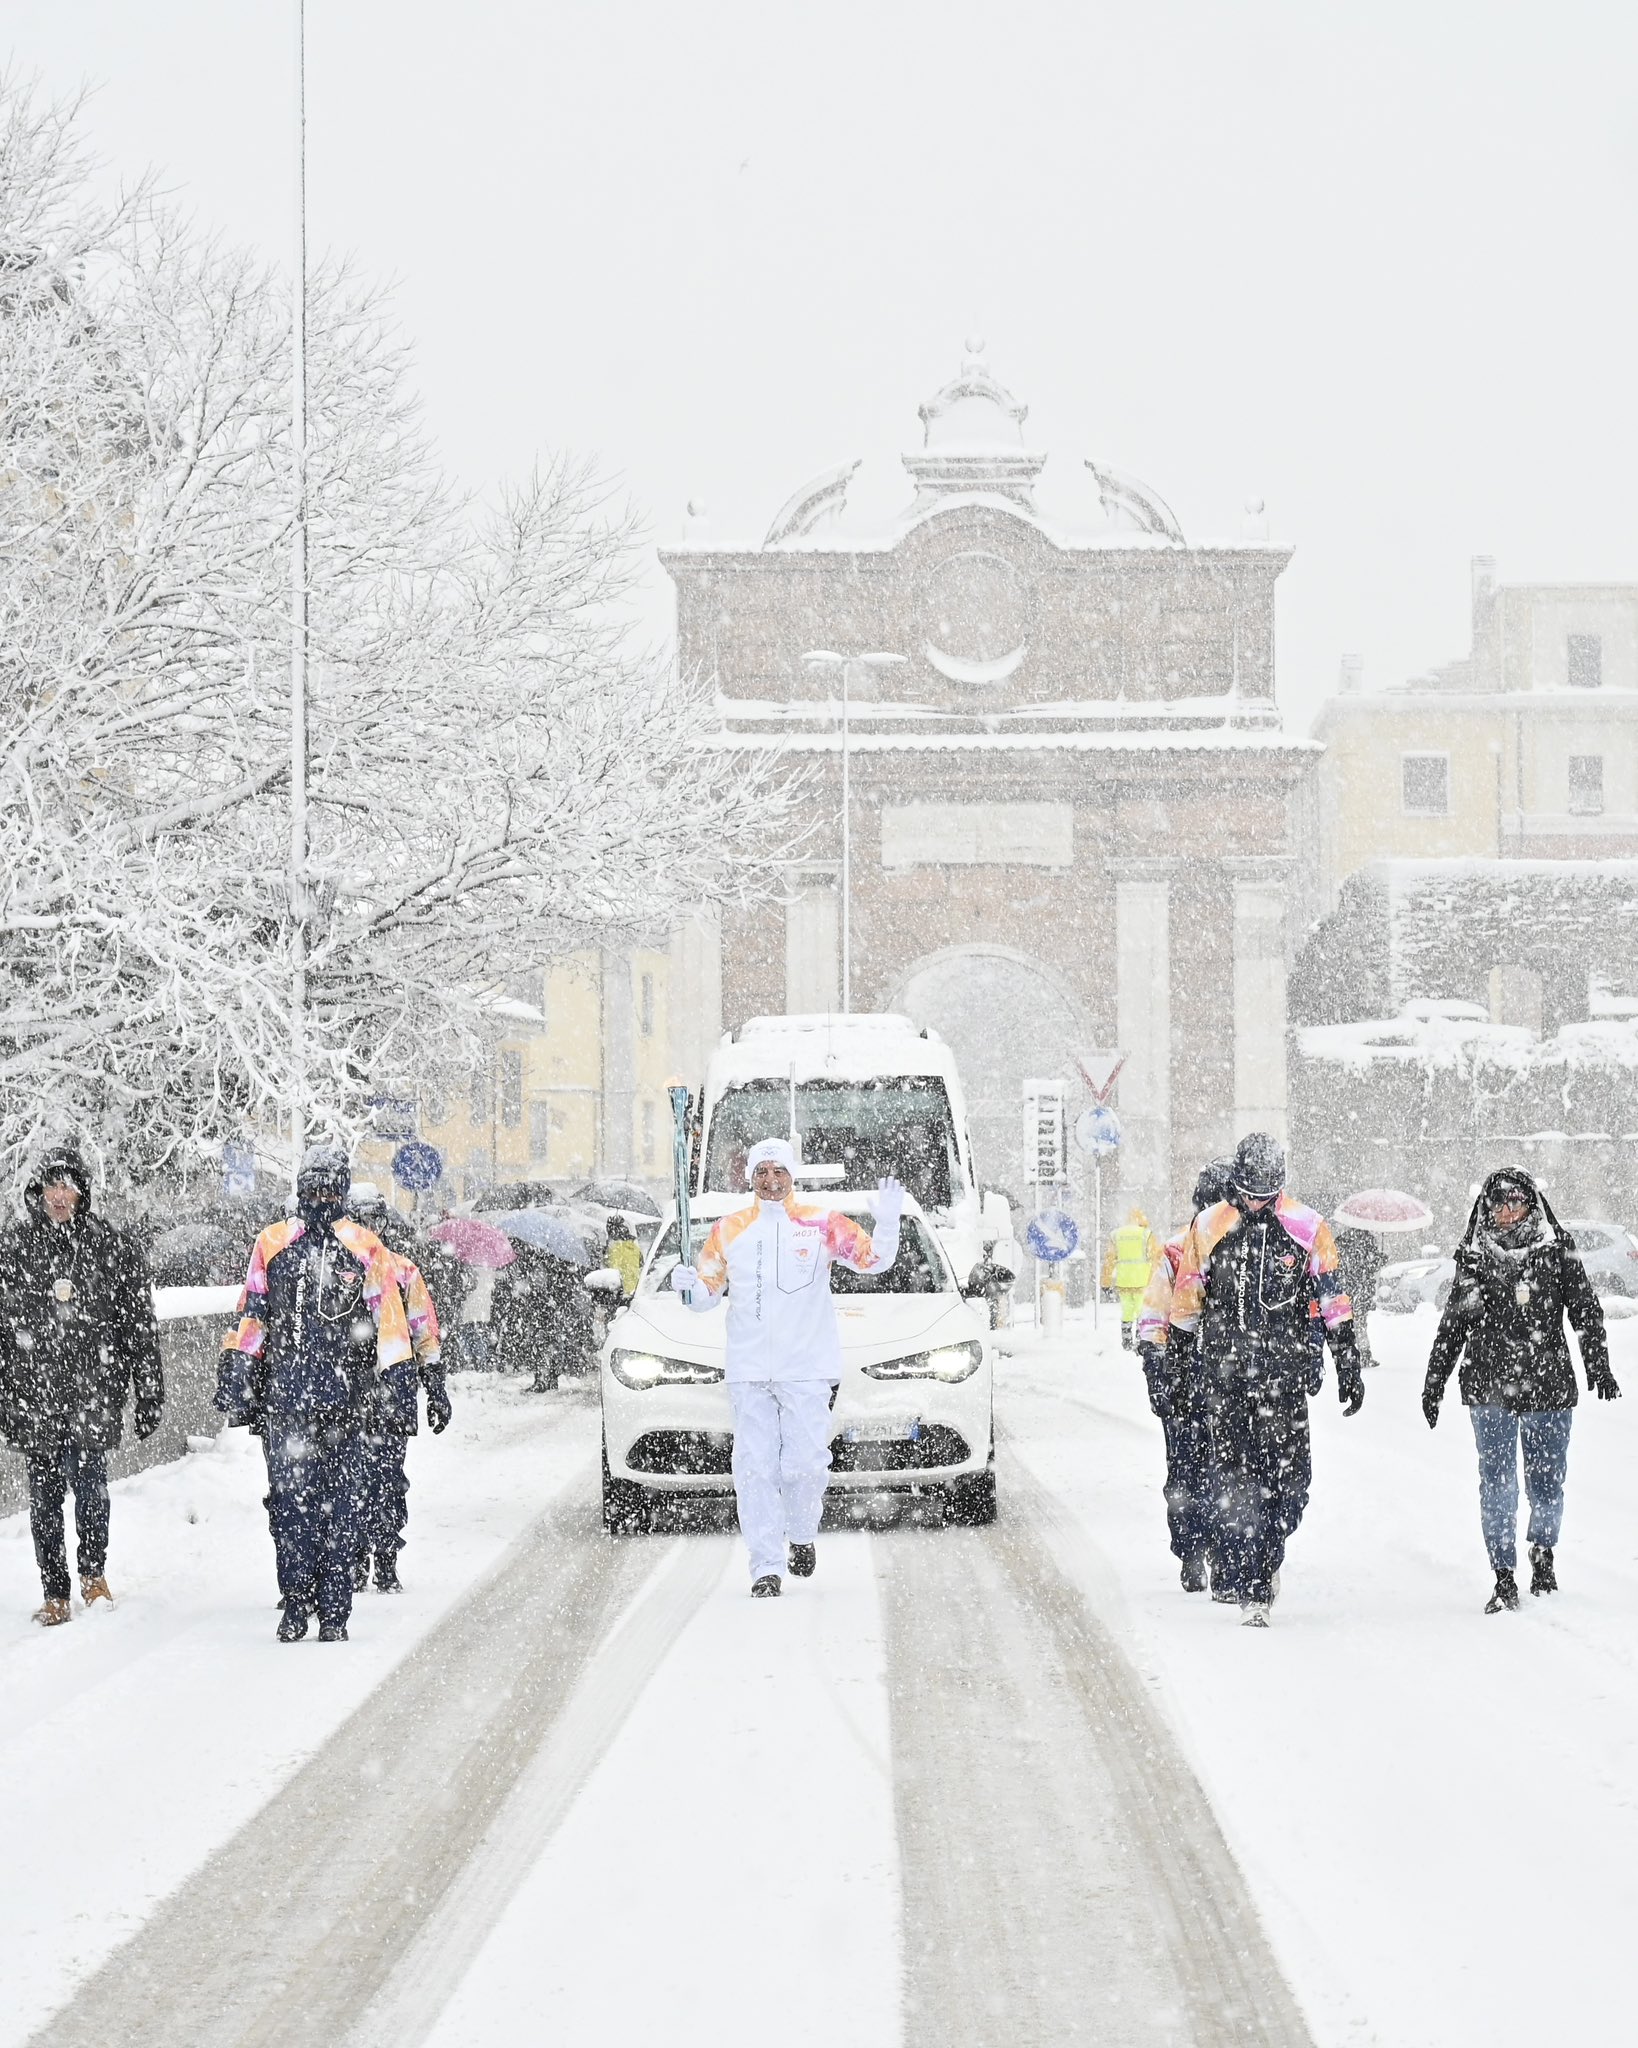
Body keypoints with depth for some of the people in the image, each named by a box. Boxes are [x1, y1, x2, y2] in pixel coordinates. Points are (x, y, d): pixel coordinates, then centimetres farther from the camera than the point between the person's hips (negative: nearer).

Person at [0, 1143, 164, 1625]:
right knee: (45, 1497, 4)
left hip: (95, 1388, -1)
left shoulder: (115, 1246, 4)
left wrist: (149, 1395, 5)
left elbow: (141, 1327, 7)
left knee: (88, 1480, -12)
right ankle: (54, 1594, 13)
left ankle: (93, 1571, 10)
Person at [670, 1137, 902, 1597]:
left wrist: (887, 1220, -13)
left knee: (805, 1464, -4)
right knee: (754, 1468, -3)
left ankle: (802, 1536, 25)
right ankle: (766, 1567, 1)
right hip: (748, 1369, 2)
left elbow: (874, 1260, 4)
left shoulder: (822, 1225, 5)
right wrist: (689, 1287, -8)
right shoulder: (728, 1231, 10)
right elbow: (708, 1291, 14)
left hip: (808, 1369, -2)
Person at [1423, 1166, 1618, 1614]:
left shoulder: (1556, 1250, 3)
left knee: (1546, 1481, 5)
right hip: (1489, 1388, 0)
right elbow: (1452, 1325, 13)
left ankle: (1542, 1550, 34)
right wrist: (1434, 1384, 14)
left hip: (1547, 1385, 0)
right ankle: (1504, 1579, -2)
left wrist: (1599, 1367, -9)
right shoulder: (1474, 1258, 6)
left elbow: (1586, 1311, 2)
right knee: (1496, 1482, -6)